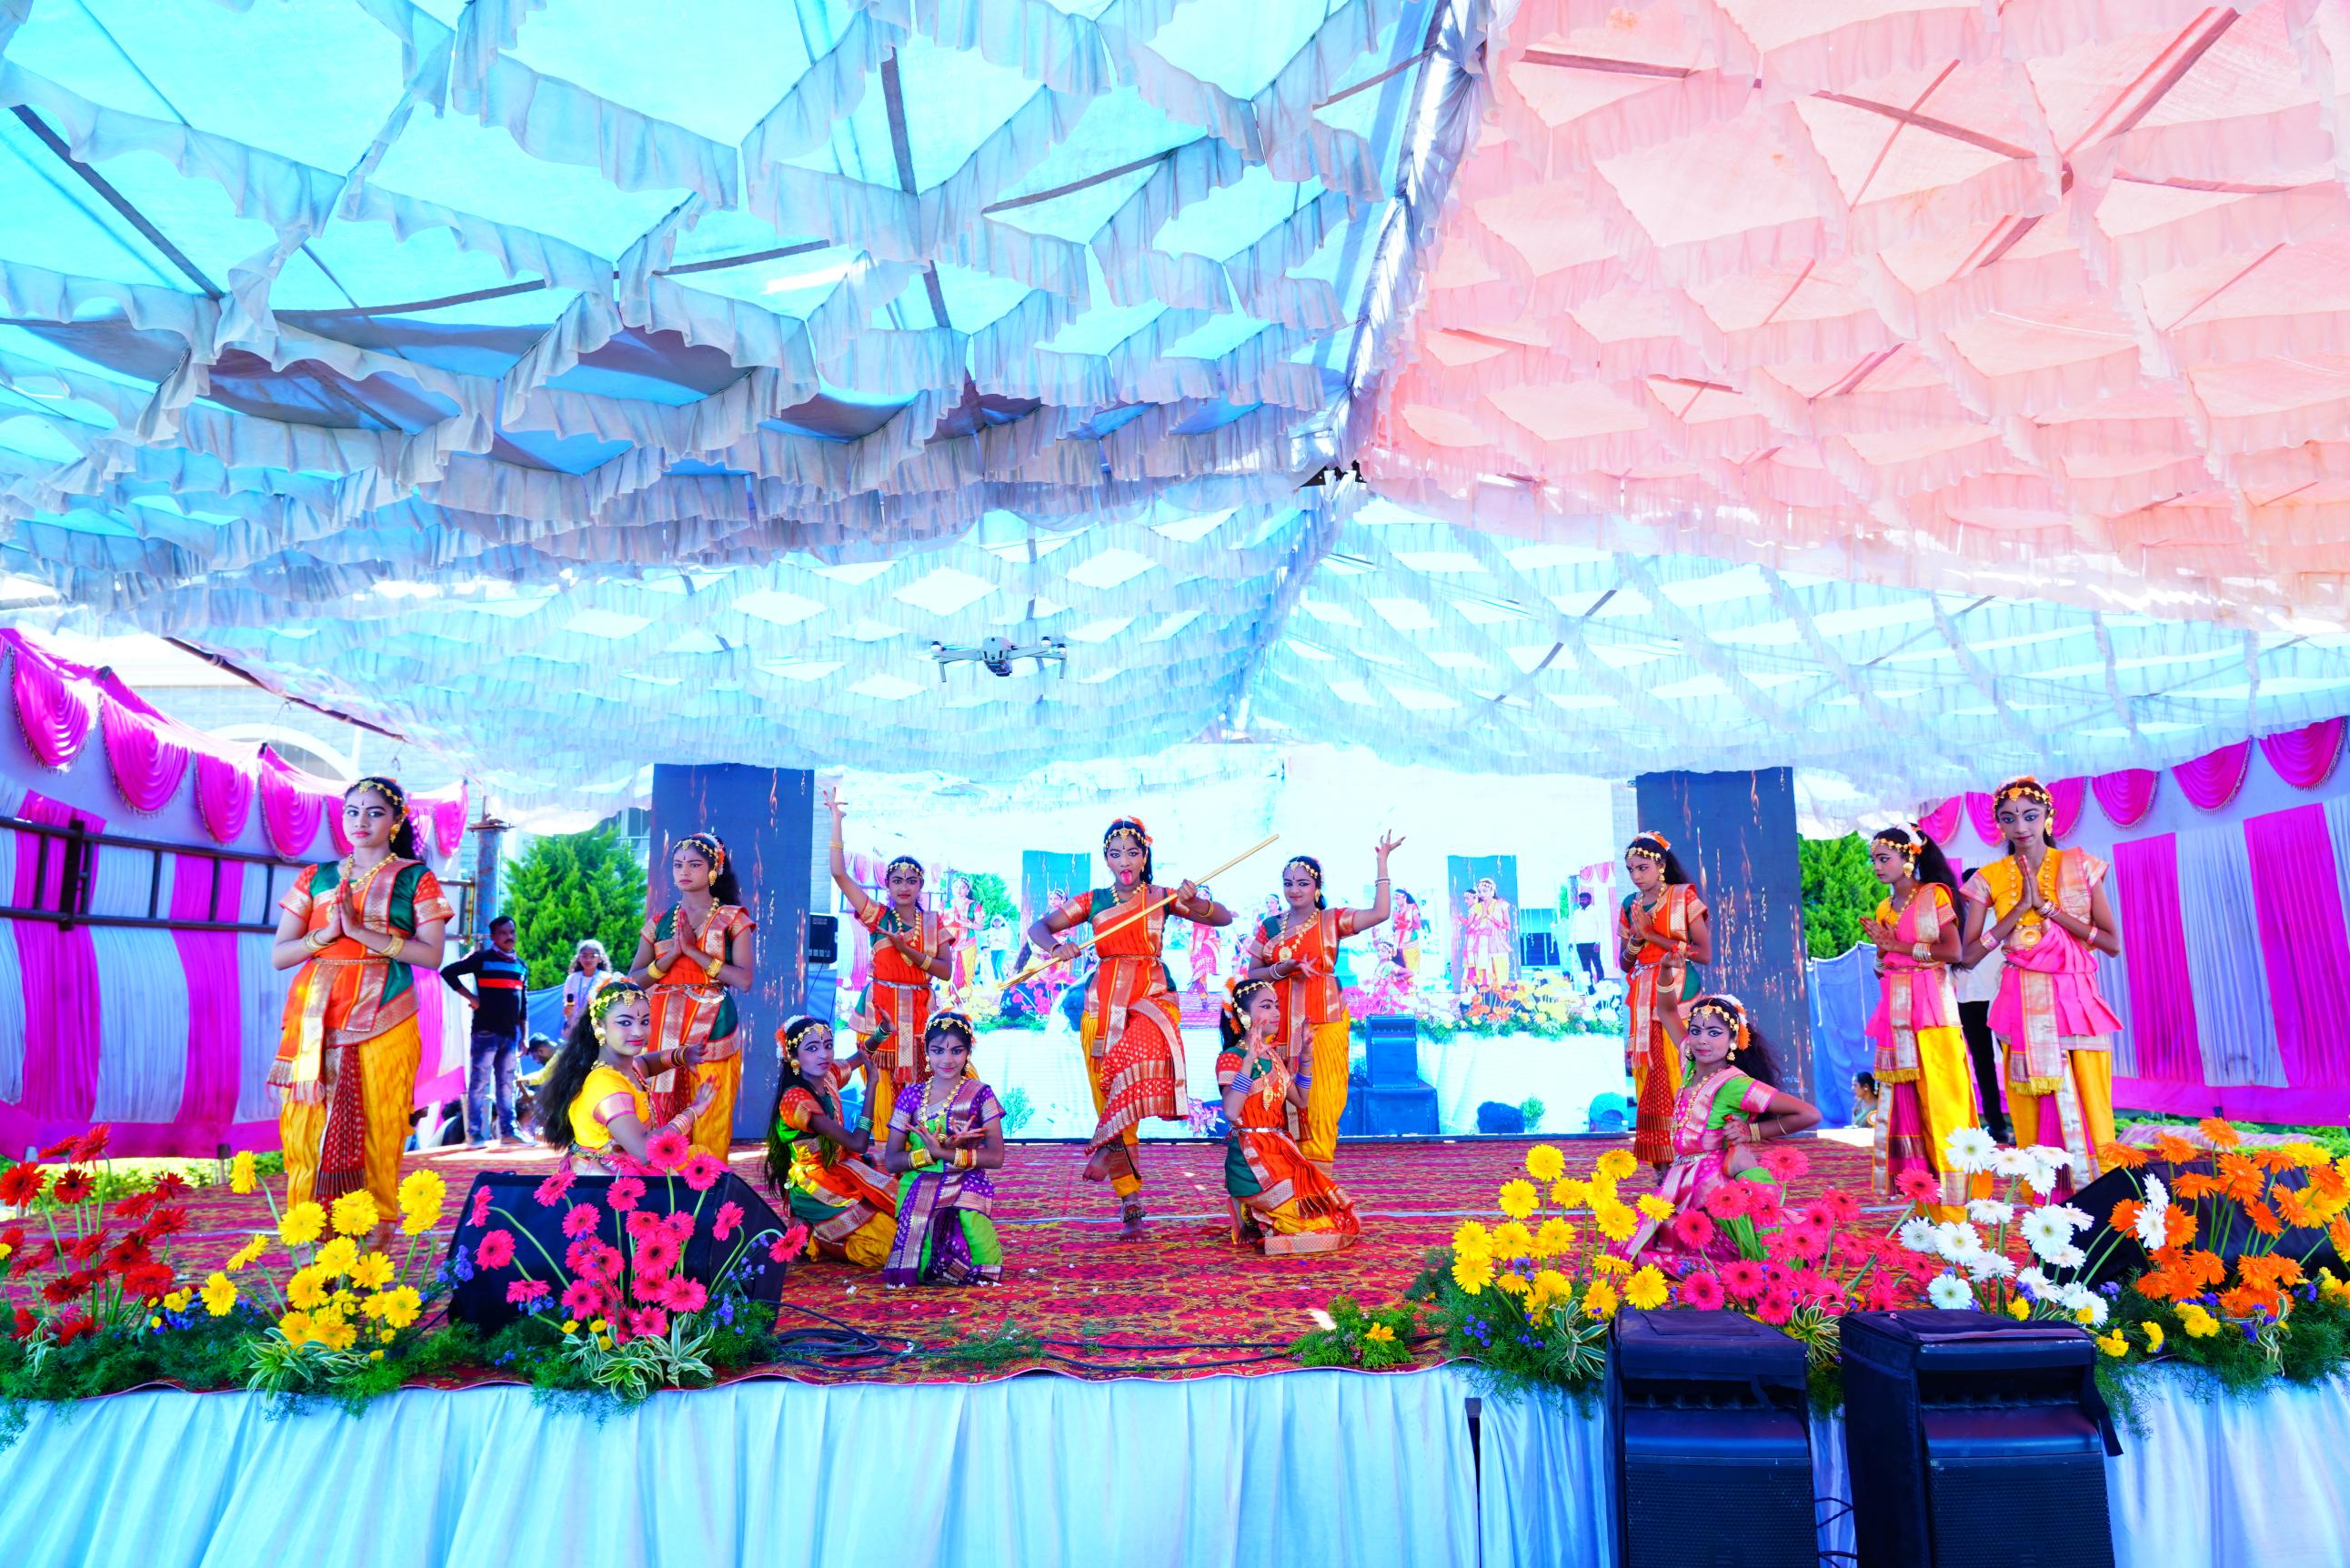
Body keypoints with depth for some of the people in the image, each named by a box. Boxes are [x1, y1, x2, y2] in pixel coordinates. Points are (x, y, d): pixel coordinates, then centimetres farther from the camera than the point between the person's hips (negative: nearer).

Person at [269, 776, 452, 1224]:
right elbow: (278, 956, 10)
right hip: (316, 1016, 3)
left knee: (377, 1130, -5)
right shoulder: (316, 878, 15)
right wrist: (327, 932, -8)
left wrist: (362, 931, -12)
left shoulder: (416, 879, 7)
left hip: (383, 1017, -3)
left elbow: (432, 955, -5)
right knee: (307, 1131, -1)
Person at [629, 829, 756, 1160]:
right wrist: (672, 954, -9)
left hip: (711, 1032, -3)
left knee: (708, 1126, -4)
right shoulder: (659, 922, 13)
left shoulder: (733, 919, 3)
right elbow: (633, 980, 5)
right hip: (662, 1031, 3)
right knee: (661, 1121, 2)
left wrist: (693, 950, -12)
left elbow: (744, 980, -10)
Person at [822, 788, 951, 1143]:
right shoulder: (878, 917, 2)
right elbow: (840, 874, -6)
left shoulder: (934, 923, 7)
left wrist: (909, 950, -13)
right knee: (880, 1078, -3)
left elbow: (946, 971, -1)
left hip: (920, 1010, 2)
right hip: (883, 1009, -1)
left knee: (917, 1079, 1)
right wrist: (837, 822, -9)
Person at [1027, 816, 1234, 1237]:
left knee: (1136, 1052, -36)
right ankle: (1130, 1204, 7)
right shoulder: (1092, 901, 8)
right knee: (1108, 1099, -2)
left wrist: (1195, 901, -17)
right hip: (1104, 1002, 2)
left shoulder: (1161, 898, 5)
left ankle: (1106, 1143, -19)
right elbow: (1039, 928, 6)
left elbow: (1224, 917, 2)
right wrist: (1057, 947, -15)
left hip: (1152, 997, -2)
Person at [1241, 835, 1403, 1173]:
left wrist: (1382, 861, -9)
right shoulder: (1270, 927, 10)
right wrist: (1286, 968, -10)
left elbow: (1380, 913, -10)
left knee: (1320, 1103, -4)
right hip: (1281, 1022, 2)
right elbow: (1251, 974, 7)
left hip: (1324, 1021, -2)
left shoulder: (1331, 920, 4)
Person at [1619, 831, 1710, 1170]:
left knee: (1679, 1071, -8)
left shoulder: (1684, 897, -1)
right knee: (1649, 1076, 1)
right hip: (1643, 998, 4)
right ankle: (1661, 1162, 4)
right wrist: (1637, 938, -6)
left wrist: (1653, 936, -11)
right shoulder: (1629, 906, 12)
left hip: (1678, 993, -4)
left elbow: (1705, 954, -8)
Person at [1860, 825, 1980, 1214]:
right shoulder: (1884, 909, 17)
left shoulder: (1934, 895, -2)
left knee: (1940, 1099, -8)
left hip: (1931, 1006, -6)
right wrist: (1878, 945, -3)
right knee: (1904, 1103, 3)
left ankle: (1951, 1206, -4)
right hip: (1896, 1010, 6)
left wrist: (1899, 946, -10)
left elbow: (1954, 950, -12)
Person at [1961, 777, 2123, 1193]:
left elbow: (2113, 943, -2)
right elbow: (1968, 955, -4)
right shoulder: (1989, 878, 4)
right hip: (2024, 1005, 0)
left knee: (2089, 1111, -3)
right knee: (2035, 1116, -1)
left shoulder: (2079, 866, 4)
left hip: (2077, 999, 0)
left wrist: (2047, 907, -10)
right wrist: (2019, 909, -10)